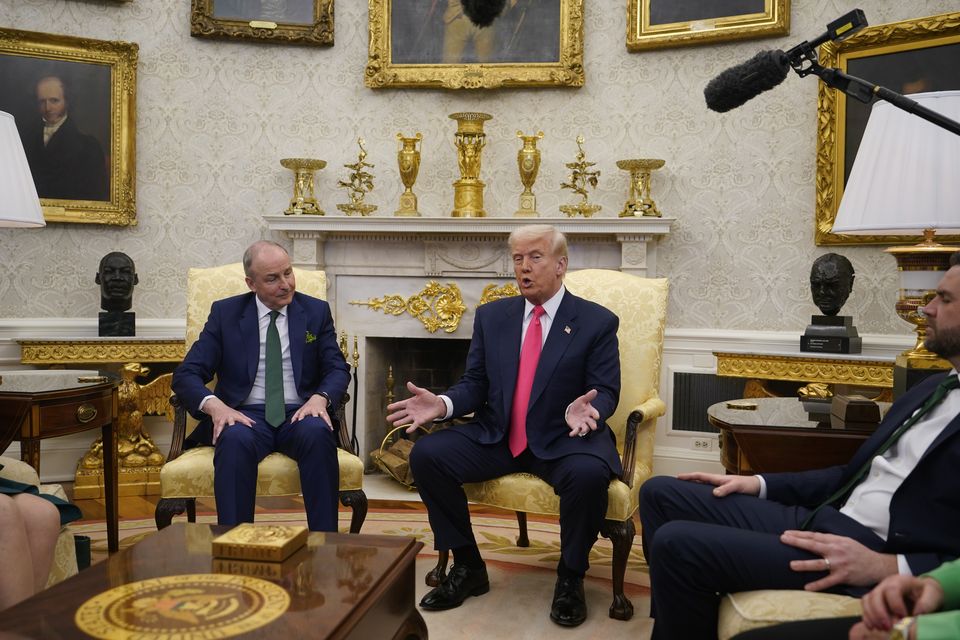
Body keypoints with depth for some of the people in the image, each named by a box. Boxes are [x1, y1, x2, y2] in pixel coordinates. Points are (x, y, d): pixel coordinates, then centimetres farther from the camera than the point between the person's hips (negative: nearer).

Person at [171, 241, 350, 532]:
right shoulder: (225, 313, 8)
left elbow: (338, 368, 7)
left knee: (318, 434, -34)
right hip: (246, 416, 0)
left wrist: (320, 398, -17)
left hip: (299, 414, 1)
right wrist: (215, 406, -19)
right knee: (235, 439, -36)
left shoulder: (316, 311, 11)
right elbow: (186, 375, 3)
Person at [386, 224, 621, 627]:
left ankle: (570, 578, -7)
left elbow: (606, 392, -5)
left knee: (588, 473, -36)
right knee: (426, 455, -17)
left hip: (564, 439, -3)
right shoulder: (491, 316, 8)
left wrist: (586, 409, -30)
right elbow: (475, 385, 8)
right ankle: (468, 568, 0)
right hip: (496, 436, 4)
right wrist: (442, 404, -14)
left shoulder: (597, 322, -1)